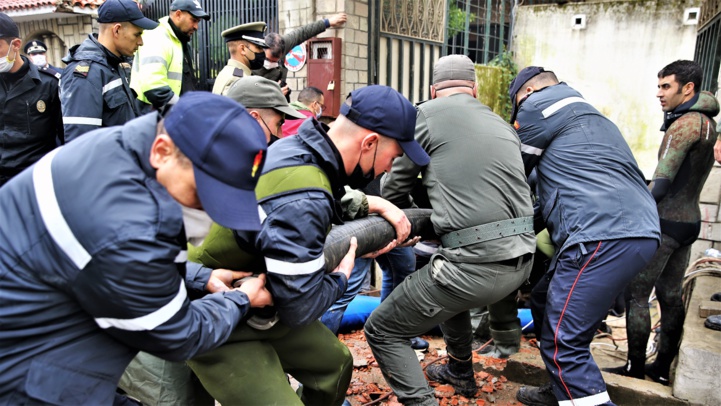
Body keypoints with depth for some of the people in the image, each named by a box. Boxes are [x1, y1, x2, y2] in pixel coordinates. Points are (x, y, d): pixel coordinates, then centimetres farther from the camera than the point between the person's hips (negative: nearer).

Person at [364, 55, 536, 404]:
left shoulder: (427, 114, 0)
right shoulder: (502, 125, 17)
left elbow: (396, 187, 6)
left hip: (476, 264, -7)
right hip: (521, 261, 8)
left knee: (383, 331, 8)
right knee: (450, 290, 38)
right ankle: (460, 374, 51)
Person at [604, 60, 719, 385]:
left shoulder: (685, 124, -15)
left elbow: (662, 182, -22)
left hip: (665, 221, -9)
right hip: (689, 220, 9)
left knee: (636, 293, -3)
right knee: (670, 295, 13)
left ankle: (635, 368, 3)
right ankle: (663, 368, 21)